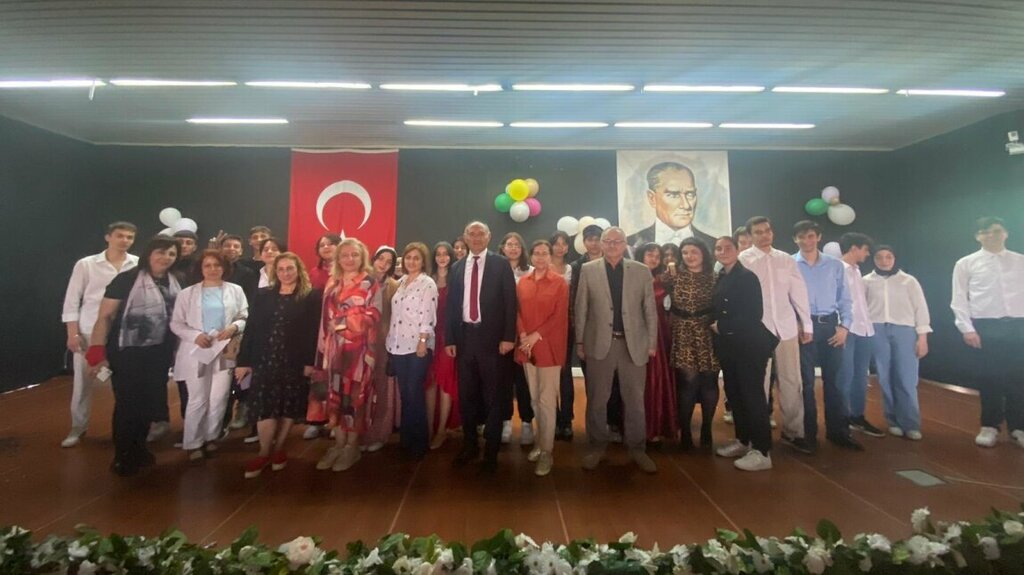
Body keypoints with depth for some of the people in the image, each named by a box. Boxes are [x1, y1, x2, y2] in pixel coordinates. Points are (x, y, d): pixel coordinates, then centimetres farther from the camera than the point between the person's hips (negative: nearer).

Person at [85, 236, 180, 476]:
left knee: (150, 403, 16)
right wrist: (98, 353, -17)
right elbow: (104, 316, -12)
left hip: (159, 353, 5)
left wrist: (174, 347, 10)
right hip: (128, 352, -5)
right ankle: (122, 456, 25)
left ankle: (138, 449, 36)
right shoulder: (127, 279, -12)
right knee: (127, 404, 6)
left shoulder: (175, 282, 3)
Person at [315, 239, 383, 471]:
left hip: (359, 347, -5)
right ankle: (339, 443, 19)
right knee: (336, 393, 7)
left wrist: (341, 321, -11)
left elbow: (373, 316, -10)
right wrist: (324, 347, 8)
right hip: (335, 347, 5)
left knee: (355, 394, -1)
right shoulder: (333, 285, 14)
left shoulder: (371, 283, -1)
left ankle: (352, 446, 13)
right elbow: (326, 317, 13)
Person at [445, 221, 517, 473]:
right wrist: (449, 339, 3)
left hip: (491, 337, -3)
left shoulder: (501, 264, -1)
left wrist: (508, 336, -12)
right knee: (466, 395, 13)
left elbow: (510, 301, -5)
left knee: (492, 396, 7)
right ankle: (470, 445, 30)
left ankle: (491, 451, 20)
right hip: (464, 336, 4)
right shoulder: (457, 267, 10)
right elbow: (451, 304, 9)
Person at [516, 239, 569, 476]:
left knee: (546, 400, -3)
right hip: (527, 346, 4)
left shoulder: (560, 282, -3)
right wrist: (523, 335, -8)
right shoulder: (522, 282, 9)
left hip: (549, 346, -4)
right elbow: (517, 311, 7)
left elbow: (559, 316, -8)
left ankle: (547, 451, 8)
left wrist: (536, 335, -15)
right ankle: (541, 443, 26)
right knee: (534, 398, 12)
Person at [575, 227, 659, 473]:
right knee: (597, 399, 8)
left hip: (634, 343, 1)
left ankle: (637, 448, 26)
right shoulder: (588, 270, 2)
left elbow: (650, 310, 5)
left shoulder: (641, 271, 4)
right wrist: (580, 341, -1)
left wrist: (652, 342, 3)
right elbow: (581, 309, 2)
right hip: (600, 343, -1)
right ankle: (596, 446, 24)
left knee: (635, 399, 10)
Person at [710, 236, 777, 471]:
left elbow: (755, 314, -18)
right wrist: (715, 327, -3)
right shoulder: (720, 278, 11)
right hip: (728, 346, 8)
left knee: (753, 395, -2)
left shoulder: (747, 277, -11)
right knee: (734, 394, 14)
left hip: (749, 345, -7)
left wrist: (722, 326, -13)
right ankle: (743, 441, 28)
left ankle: (762, 452, 7)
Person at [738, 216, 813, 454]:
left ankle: (793, 431, 21)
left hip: (787, 327, 4)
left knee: (792, 380, 8)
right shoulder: (743, 260, -3)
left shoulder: (786, 259, 10)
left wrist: (807, 324, 9)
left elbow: (799, 292, 11)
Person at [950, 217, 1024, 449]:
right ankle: (990, 425, 19)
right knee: (988, 378, 6)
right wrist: (967, 328, -7)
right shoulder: (966, 264, 3)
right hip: (983, 326, -2)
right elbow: (959, 299, 0)